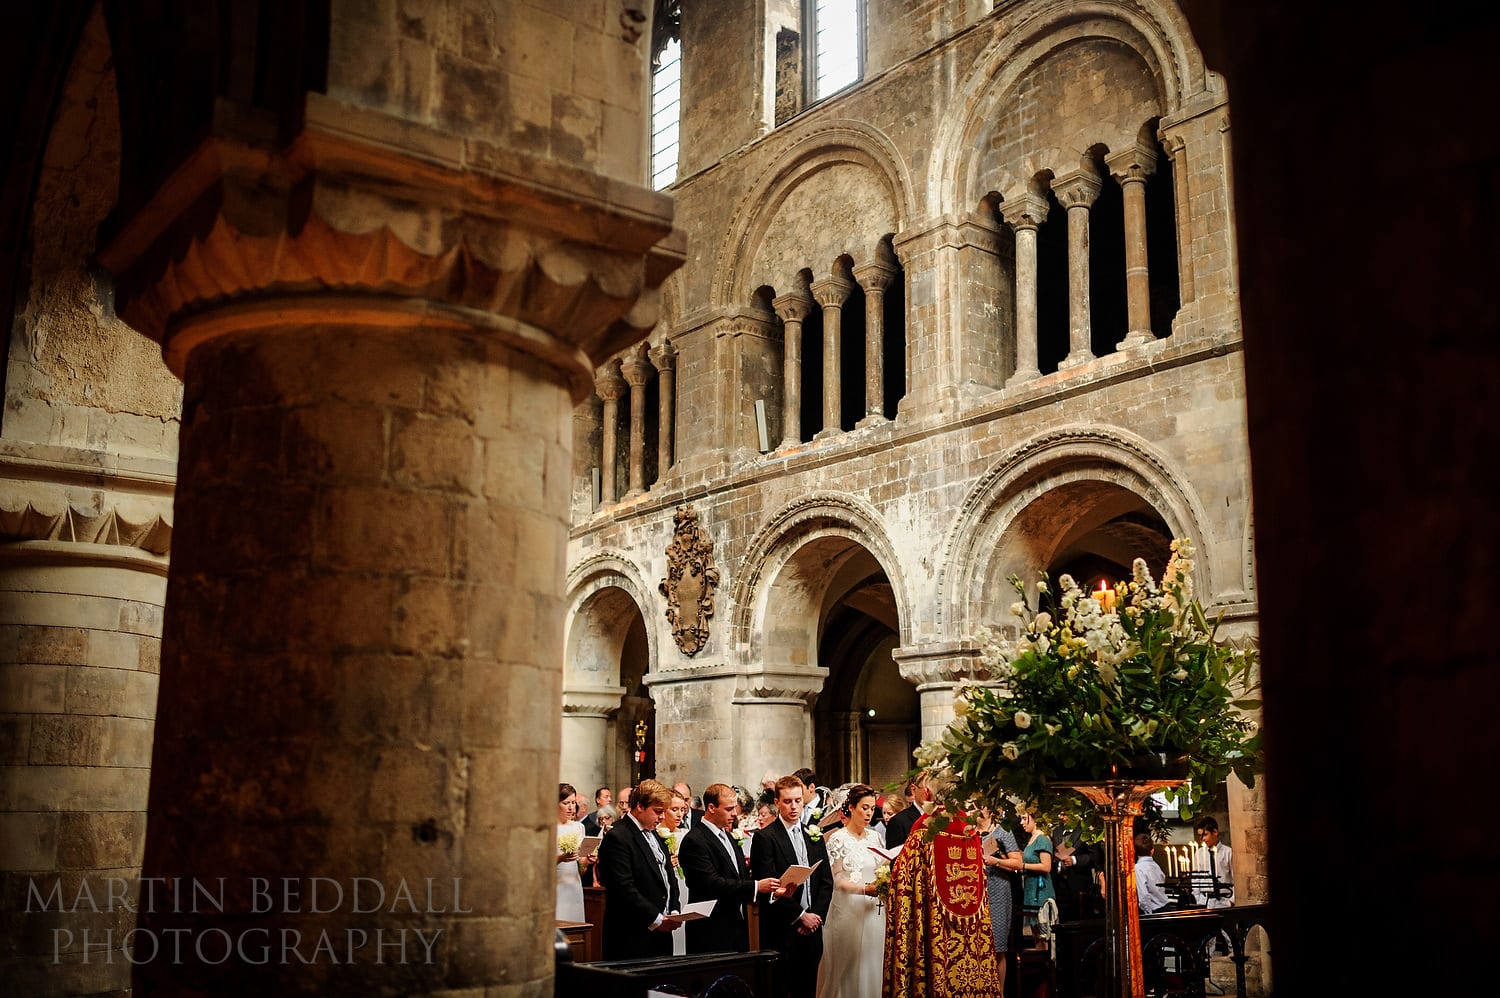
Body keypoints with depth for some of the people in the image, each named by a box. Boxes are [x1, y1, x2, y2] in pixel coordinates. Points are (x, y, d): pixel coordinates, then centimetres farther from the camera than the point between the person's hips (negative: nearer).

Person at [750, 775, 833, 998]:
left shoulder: (815, 838, 13)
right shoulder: (764, 838, -6)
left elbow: (826, 882, 12)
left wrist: (816, 916, -2)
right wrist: (800, 916, -11)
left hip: (811, 929, 5)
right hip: (781, 931, -5)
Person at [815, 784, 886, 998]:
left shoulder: (876, 837, 10)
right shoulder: (838, 839, -5)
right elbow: (838, 880, -8)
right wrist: (865, 889, -21)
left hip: (874, 910, 5)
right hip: (848, 910, -4)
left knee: (872, 964, 4)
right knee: (848, 967, -1)